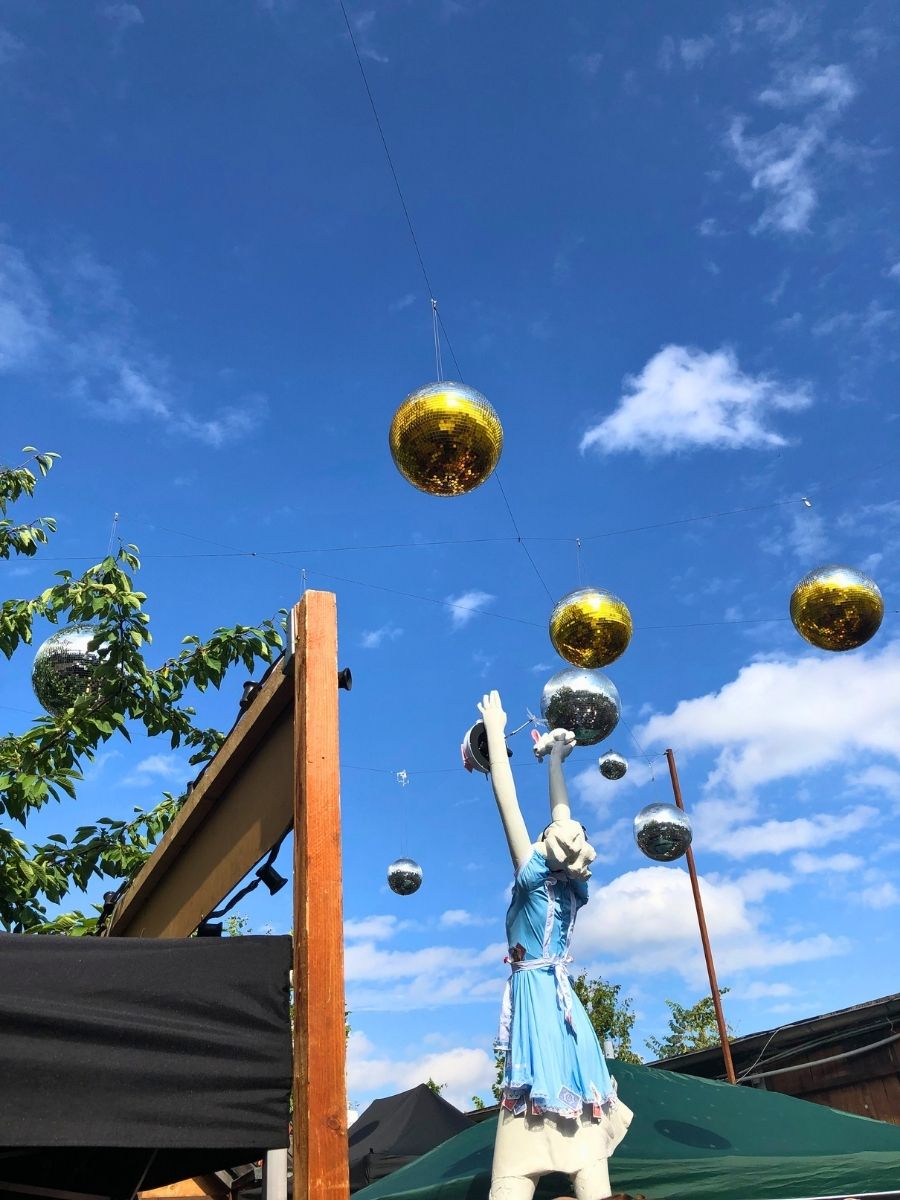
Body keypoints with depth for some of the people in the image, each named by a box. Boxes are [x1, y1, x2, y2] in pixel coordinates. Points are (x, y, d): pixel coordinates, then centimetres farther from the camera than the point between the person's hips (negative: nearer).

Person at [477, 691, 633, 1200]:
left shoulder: (534, 878, -7)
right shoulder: (574, 887, 6)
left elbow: (507, 799, -5)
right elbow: (565, 820, 18)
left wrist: (495, 732, 1)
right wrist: (556, 761, 27)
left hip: (535, 996, -6)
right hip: (566, 1002, 6)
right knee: (583, 1116, 2)